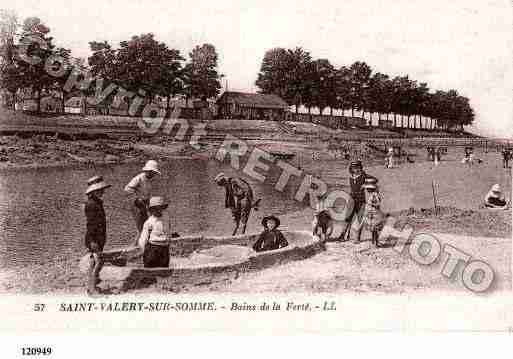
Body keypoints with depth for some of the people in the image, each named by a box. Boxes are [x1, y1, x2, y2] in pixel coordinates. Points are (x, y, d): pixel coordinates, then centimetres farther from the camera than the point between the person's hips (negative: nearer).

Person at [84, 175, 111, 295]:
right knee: (98, 262, -8)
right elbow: (90, 223, -21)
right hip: (94, 239, -10)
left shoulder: (97, 202, 13)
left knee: (93, 262, 18)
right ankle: (92, 288, -3)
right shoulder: (91, 204, -18)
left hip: (99, 238, 10)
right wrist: (92, 241, -22)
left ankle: (90, 286, 30)